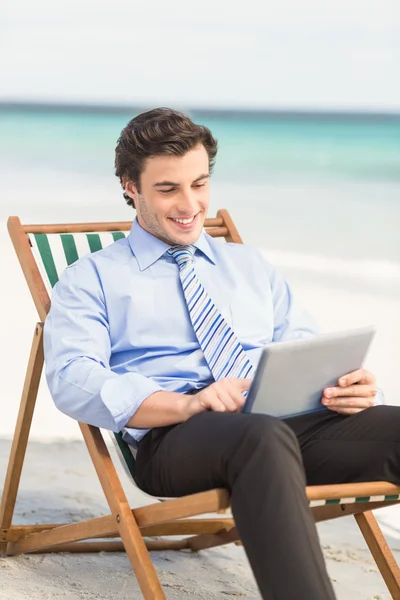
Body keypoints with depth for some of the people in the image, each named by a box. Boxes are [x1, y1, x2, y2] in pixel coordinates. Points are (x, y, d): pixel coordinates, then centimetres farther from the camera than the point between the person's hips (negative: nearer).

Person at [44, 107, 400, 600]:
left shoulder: (250, 267, 31)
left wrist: (346, 384, -4)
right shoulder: (93, 278, 16)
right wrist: (190, 403, -18)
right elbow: (73, 382, -1)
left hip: (293, 421, 4)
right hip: (175, 438, -4)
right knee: (265, 438, -42)